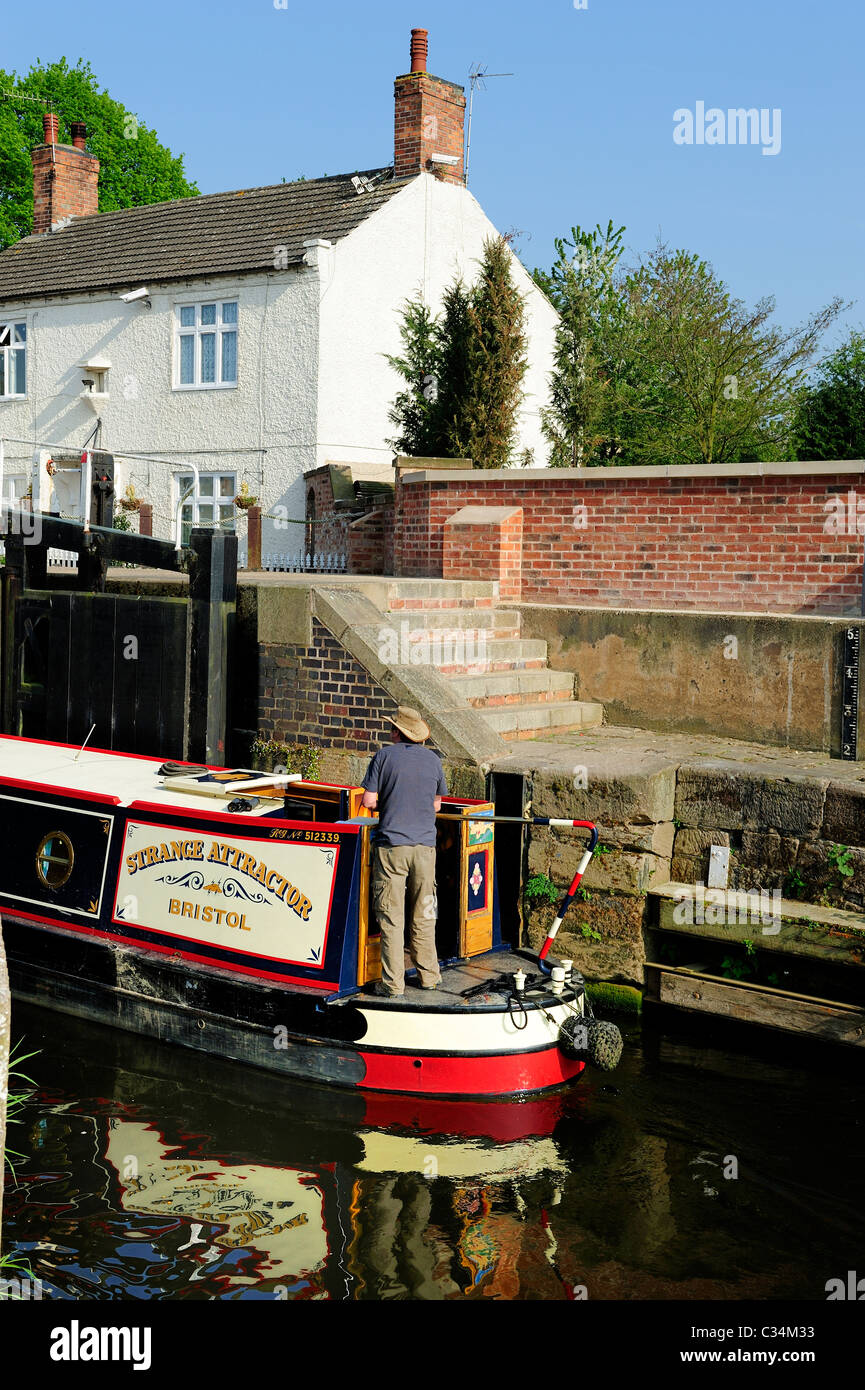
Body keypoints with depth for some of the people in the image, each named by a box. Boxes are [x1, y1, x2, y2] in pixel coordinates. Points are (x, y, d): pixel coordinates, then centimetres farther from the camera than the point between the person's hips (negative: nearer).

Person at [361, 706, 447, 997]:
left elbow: (369, 801, -5)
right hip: (424, 845, 3)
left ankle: (393, 984, 0)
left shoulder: (384, 756, -2)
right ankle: (429, 975, 22)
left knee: (391, 917, 0)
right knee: (423, 915, 14)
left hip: (391, 845, -3)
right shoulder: (433, 759, 8)